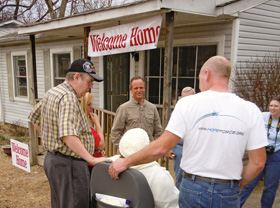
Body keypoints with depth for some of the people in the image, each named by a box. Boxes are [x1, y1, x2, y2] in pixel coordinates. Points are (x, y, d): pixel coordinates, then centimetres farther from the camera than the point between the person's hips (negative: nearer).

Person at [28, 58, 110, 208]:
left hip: (52, 158, 10)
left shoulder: (52, 92, 10)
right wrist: (91, 159, -29)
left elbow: (34, 118, 23)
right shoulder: (68, 97, -21)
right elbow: (68, 135, -32)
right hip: (69, 163, -10)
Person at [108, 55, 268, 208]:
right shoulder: (250, 110, -6)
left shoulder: (188, 103, -12)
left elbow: (160, 148, -14)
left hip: (194, 188, -1)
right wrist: (237, 186, 12)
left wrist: (126, 162, -3)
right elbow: (258, 163, -4)